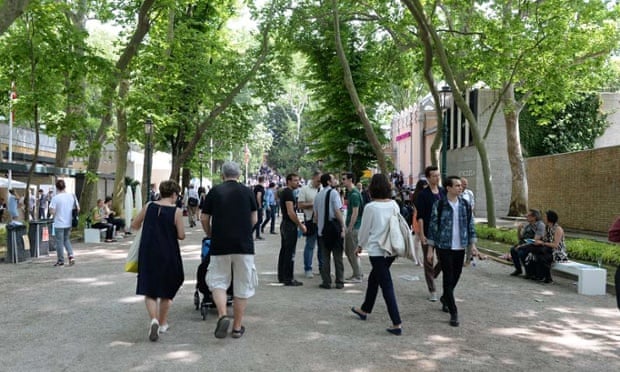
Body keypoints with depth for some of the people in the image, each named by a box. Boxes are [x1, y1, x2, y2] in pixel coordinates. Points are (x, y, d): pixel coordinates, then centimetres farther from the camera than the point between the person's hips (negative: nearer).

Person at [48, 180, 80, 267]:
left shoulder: (55, 198, -14)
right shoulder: (72, 196, -1)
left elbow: (52, 212, -16)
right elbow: (78, 209, 3)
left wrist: (52, 212, 6)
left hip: (59, 224, -5)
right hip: (69, 223, 5)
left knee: (59, 242, 7)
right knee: (66, 240, 20)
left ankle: (60, 260, 15)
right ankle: (71, 255, 4)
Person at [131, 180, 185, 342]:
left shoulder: (149, 206, 0)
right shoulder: (176, 211, -9)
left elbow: (134, 225, 6)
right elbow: (181, 235, -8)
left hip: (148, 254, 1)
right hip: (168, 255, -1)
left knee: (149, 290, 7)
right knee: (166, 290, 17)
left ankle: (154, 319, -16)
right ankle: (163, 323, 27)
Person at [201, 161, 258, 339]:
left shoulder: (214, 192, 3)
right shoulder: (247, 192, 4)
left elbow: (204, 219, 6)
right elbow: (254, 220, 7)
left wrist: (210, 236, 22)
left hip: (219, 245, 0)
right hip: (244, 244, 0)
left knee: (218, 281, 12)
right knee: (242, 286, 9)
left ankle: (222, 316, -11)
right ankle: (237, 327, 14)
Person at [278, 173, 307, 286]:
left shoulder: (284, 192, 16)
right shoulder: (289, 193, -16)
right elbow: (290, 212, -23)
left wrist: (298, 222, 20)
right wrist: (300, 225, -17)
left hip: (284, 224, 11)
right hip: (290, 226, -11)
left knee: (284, 251, 15)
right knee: (290, 253, -7)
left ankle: (281, 276, 22)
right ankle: (288, 279, -5)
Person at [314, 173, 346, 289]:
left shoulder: (318, 195, 10)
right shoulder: (333, 192, -8)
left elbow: (316, 215, 12)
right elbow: (337, 211, -15)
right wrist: (343, 227, -11)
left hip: (322, 228, 5)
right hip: (334, 226, -5)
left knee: (325, 256, 9)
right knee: (338, 256, 4)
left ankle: (326, 282, 10)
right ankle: (339, 282, 8)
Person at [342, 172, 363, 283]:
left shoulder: (354, 194, -16)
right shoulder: (350, 192, 14)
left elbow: (355, 213, -20)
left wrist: (350, 228, -19)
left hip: (354, 227, -10)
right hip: (351, 227, 10)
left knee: (353, 252, -3)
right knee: (347, 251, 14)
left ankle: (357, 277, 5)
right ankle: (357, 273, 23)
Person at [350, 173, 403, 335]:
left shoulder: (370, 207, -16)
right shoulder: (394, 205, 0)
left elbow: (365, 229, -6)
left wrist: (360, 245, 12)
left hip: (377, 250, -7)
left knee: (386, 285, -3)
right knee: (374, 278, 25)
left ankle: (397, 324, -4)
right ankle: (365, 309, 42)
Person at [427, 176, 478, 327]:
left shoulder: (465, 205, 5)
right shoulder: (439, 205, -7)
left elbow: (470, 225, 11)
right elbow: (433, 226, -4)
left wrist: (472, 244, 4)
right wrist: (430, 248, -5)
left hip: (460, 247, 4)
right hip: (444, 247, -4)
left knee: (456, 276, 15)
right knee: (448, 278, -4)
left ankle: (445, 298, 42)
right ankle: (453, 312, 1)